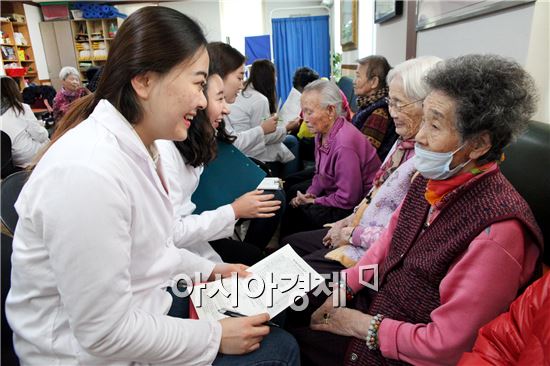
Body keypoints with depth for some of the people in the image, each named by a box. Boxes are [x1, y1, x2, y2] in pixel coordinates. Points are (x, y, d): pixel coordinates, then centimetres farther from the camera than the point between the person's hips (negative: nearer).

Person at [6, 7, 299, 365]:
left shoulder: (137, 147, -2)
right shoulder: (87, 173, -31)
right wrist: (215, 336, -18)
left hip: (134, 312, 8)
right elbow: (105, 334, -26)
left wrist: (207, 269, 6)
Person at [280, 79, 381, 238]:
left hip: (353, 209, -9)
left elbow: (348, 199, -26)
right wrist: (310, 194, -3)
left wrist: (314, 202, -14)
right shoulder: (322, 131, -1)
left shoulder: (344, 145, -31)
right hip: (333, 192, 9)